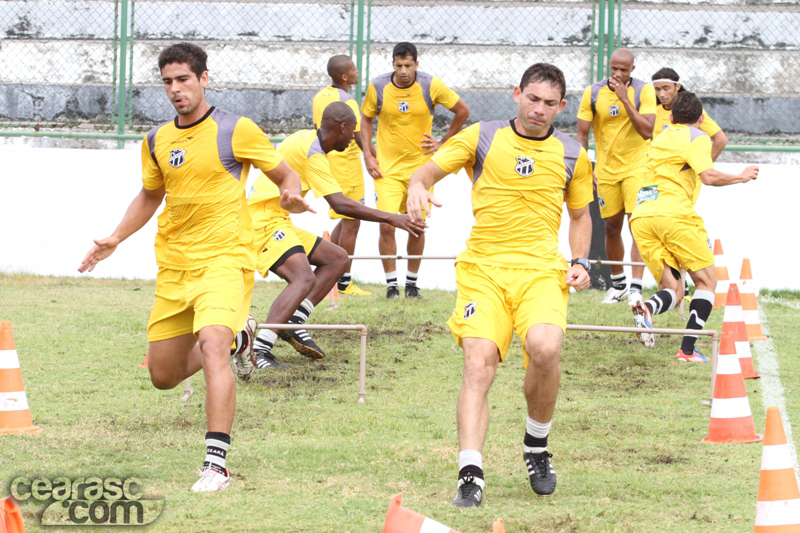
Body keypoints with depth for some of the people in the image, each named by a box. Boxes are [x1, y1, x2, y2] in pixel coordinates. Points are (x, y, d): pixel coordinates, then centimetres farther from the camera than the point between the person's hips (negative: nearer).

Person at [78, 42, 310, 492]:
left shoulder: (236, 131, -5)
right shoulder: (157, 141, 10)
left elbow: (285, 174, 3)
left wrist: (293, 194, -20)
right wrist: (116, 239, 16)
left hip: (224, 258, -6)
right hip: (173, 267, 6)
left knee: (212, 345, -30)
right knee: (164, 375, 9)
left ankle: (217, 463, -31)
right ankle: (235, 337, 38)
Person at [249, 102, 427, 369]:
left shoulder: (305, 138, 12)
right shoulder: (312, 153, -18)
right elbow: (340, 204, -25)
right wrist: (391, 219, -23)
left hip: (279, 223, 11)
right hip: (265, 220, -11)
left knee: (337, 259, 11)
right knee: (304, 279, -28)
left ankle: (294, 323, -3)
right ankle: (259, 349, -38)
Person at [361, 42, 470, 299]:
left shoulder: (431, 86, -7)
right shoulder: (378, 87, -6)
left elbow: (462, 111, 6)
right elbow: (366, 118, 11)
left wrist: (442, 143, 4)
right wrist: (368, 156, 2)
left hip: (420, 165, 1)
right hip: (386, 168, -1)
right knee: (387, 225, -12)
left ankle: (412, 282, 20)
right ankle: (391, 283, -1)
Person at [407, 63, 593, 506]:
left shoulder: (572, 156, 12)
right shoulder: (482, 138, 7)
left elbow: (580, 215, 25)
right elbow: (428, 171, 6)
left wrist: (580, 262, 8)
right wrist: (418, 187, -18)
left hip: (542, 269, 0)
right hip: (483, 268, 0)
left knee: (545, 348, -27)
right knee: (478, 364, -18)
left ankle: (536, 445, -2)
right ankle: (470, 474, -22)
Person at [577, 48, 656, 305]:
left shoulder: (644, 91, -8)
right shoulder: (593, 93, -2)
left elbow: (647, 131, -18)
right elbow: (582, 133, 4)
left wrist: (625, 99, -22)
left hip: (636, 166, -3)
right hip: (606, 169, 3)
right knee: (611, 228, 8)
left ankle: (636, 287, -18)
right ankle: (617, 284, 24)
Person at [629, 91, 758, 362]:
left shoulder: (662, 137, 26)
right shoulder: (697, 137, 5)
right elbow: (709, 176, -9)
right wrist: (742, 177, 6)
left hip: (641, 217, 6)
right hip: (673, 212, -6)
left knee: (673, 289, 6)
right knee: (706, 281, 6)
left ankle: (647, 308, -30)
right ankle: (688, 349, -9)